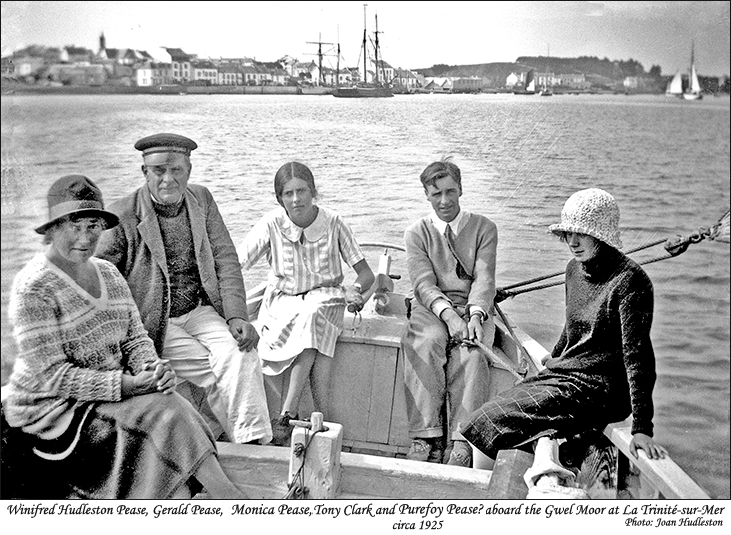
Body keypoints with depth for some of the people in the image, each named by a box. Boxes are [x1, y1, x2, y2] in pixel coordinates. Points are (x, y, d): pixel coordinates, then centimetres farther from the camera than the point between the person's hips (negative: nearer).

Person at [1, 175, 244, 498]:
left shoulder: (109, 274, 8)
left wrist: (152, 368, -13)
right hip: (54, 408, -6)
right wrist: (125, 384, -26)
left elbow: (135, 338, 9)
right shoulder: (33, 287, -15)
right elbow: (52, 375, -19)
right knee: (164, 410, -24)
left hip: (114, 392, 7)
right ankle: (229, 498, -18)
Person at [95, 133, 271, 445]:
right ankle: (240, 441, -5)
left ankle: (255, 443, -19)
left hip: (201, 311, 4)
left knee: (240, 352, -22)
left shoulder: (202, 199, 6)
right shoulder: (124, 214, -8)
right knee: (218, 369, -20)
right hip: (156, 323, -3)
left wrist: (237, 316, -9)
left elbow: (227, 261, 5)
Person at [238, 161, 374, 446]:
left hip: (324, 298, 0)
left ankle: (288, 414, -35)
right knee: (313, 326, -34)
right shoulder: (272, 224, -7)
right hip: (283, 301, 0)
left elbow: (366, 273, -2)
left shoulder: (333, 223, -7)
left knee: (312, 318, -36)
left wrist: (354, 290, -23)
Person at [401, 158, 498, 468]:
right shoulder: (416, 233, 8)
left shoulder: (484, 228, 8)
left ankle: (461, 442, -33)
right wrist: (449, 315, -25)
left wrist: (475, 315, -24)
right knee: (426, 344, -32)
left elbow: (484, 279, -4)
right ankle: (427, 436, -32)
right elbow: (423, 284, -6)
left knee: (471, 351, -32)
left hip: (474, 309, 0)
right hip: (431, 308, 0)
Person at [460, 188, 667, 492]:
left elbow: (638, 355, -21)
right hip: (562, 374, 8)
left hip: (599, 389, -8)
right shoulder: (575, 269, 9)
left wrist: (642, 429, -24)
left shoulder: (630, 281, -16)